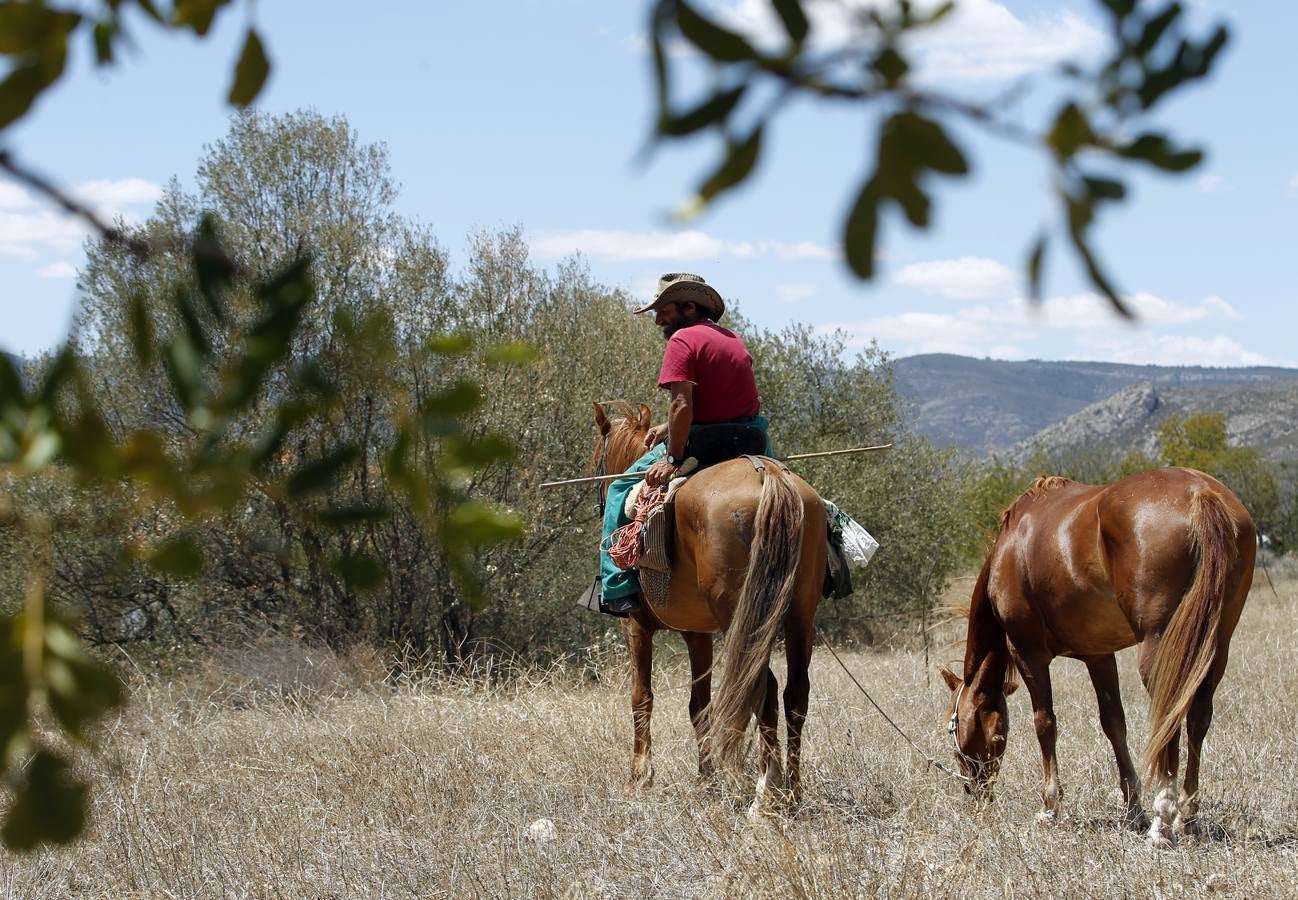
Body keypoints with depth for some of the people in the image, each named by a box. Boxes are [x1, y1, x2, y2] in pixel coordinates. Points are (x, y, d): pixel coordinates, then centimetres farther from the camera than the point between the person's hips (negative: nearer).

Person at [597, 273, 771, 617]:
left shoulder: (683, 340, -10)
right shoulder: (734, 339, 16)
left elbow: (683, 405, -20)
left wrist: (673, 459, -16)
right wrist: (669, 427, 17)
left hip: (703, 445, -7)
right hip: (752, 442, 7)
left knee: (621, 491, 7)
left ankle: (618, 588, -1)